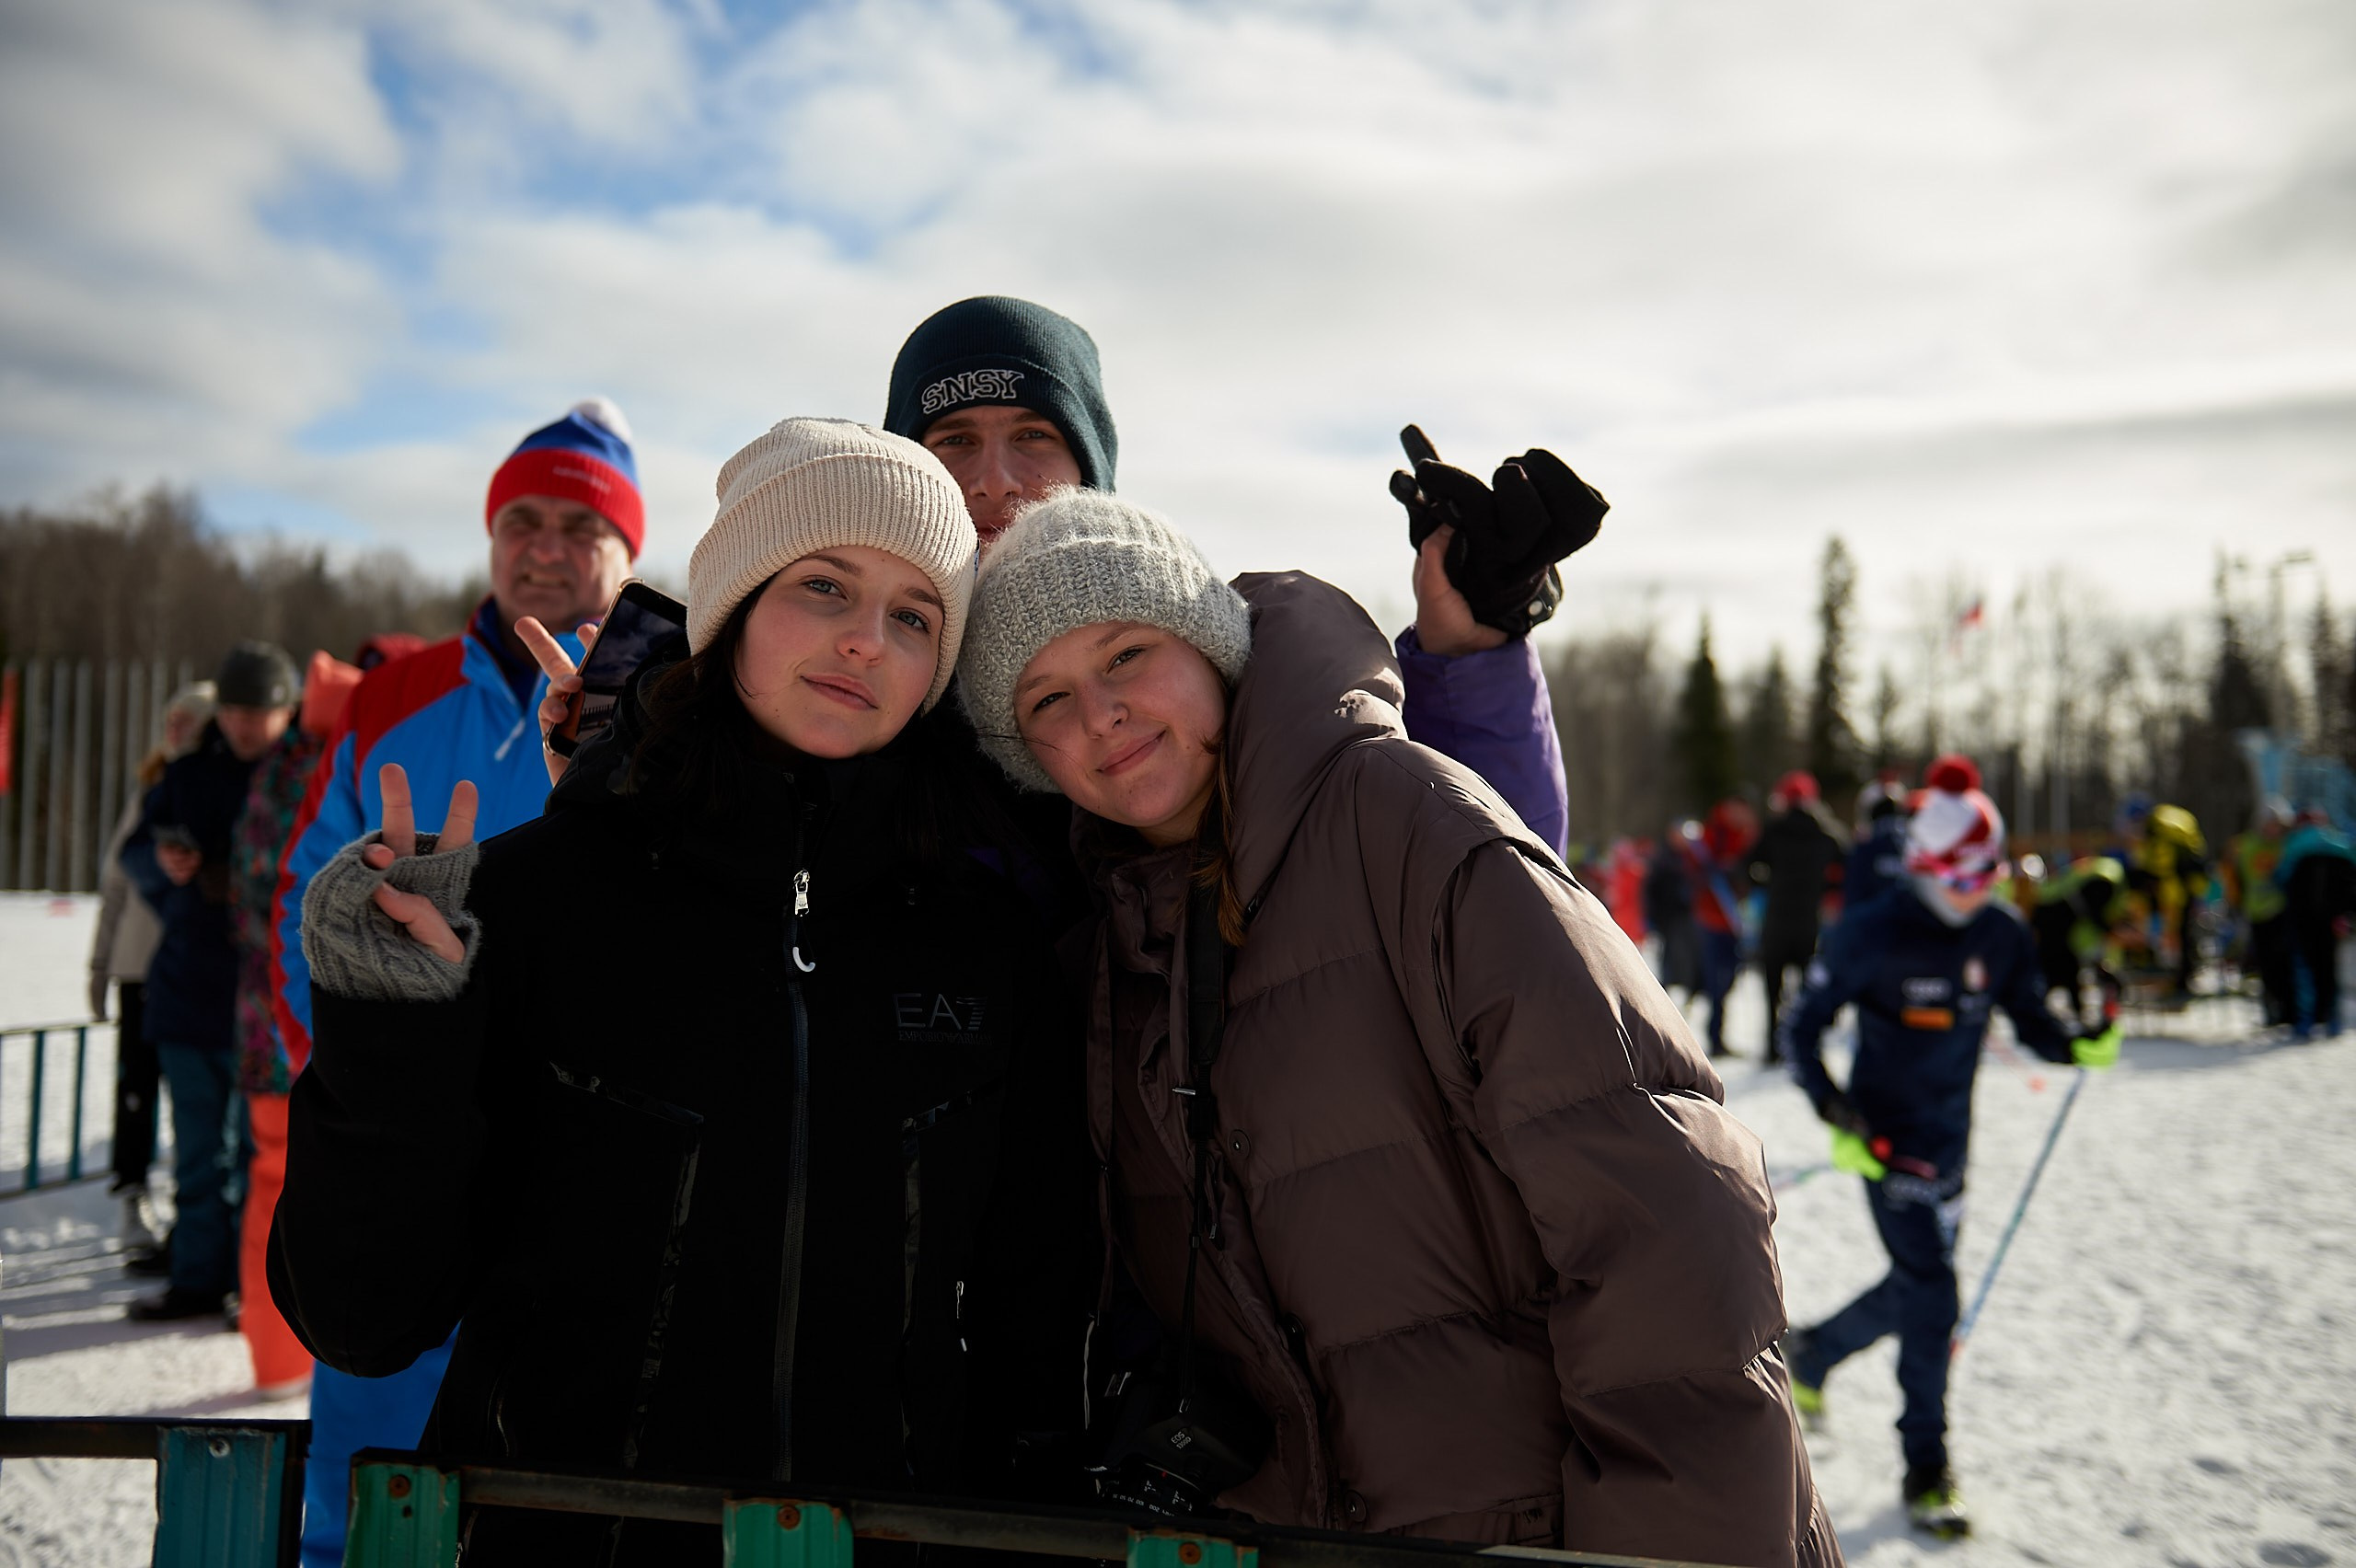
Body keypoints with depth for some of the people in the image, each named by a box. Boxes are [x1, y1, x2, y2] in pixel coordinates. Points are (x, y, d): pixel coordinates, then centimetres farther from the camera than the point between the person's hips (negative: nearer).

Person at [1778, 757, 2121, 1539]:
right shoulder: (1871, 934, -17)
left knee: (1918, 1286, 16)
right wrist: (1837, 1116, -23)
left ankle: (1811, 1353, 43)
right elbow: (1801, 1027, -12)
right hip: (1887, 1138, -6)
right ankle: (1927, 1469, 7)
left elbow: (2030, 1019, 6)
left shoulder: (2003, 935, -3)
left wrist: (2080, 1046, -16)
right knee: (1931, 1293, -8)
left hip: (1952, 1139, 6)